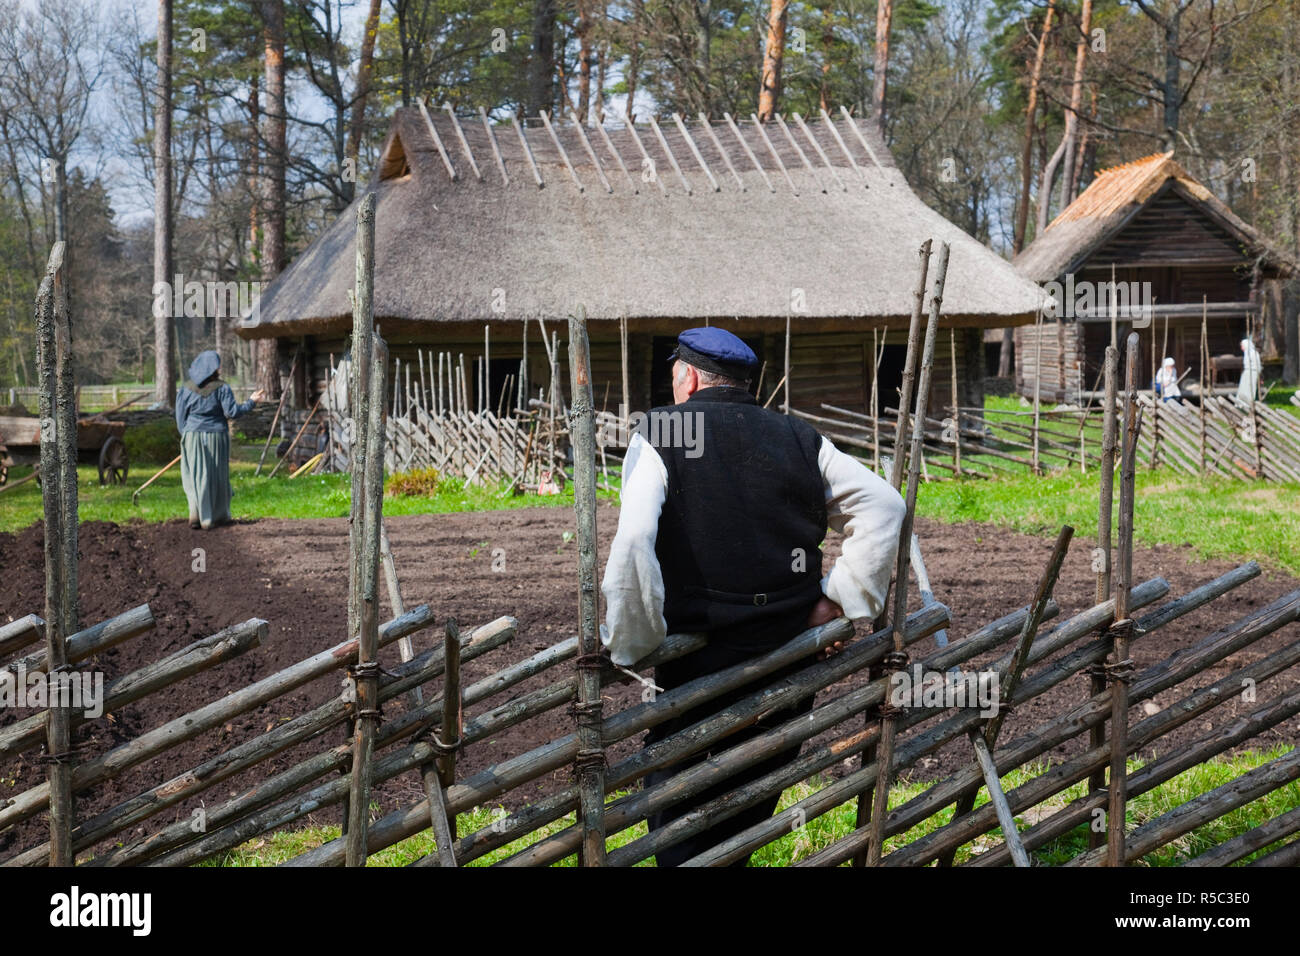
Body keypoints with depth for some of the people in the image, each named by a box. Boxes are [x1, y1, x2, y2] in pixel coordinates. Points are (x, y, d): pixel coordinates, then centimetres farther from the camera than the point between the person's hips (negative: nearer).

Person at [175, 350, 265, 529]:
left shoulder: (186, 389, 0)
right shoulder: (222, 388, -9)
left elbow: (181, 417, 2)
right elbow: (231, 411, -13)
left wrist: (185, 436, 14)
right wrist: (251, 402, 0)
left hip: (193, 436, 1)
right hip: (216, 437, -1)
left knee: (194, 475, 8)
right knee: (215, 477, 10)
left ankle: (196, 512, -11)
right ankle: (217, 516, 16)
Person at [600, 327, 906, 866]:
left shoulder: (659, 435, -8)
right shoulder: (800, 441, 6)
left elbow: (632, 543, -22)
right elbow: (883, 507, 4)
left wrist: (629, 647, -13)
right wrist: (842, 599, 3)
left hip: (695, 664, -4)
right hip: (789, 659, 4)